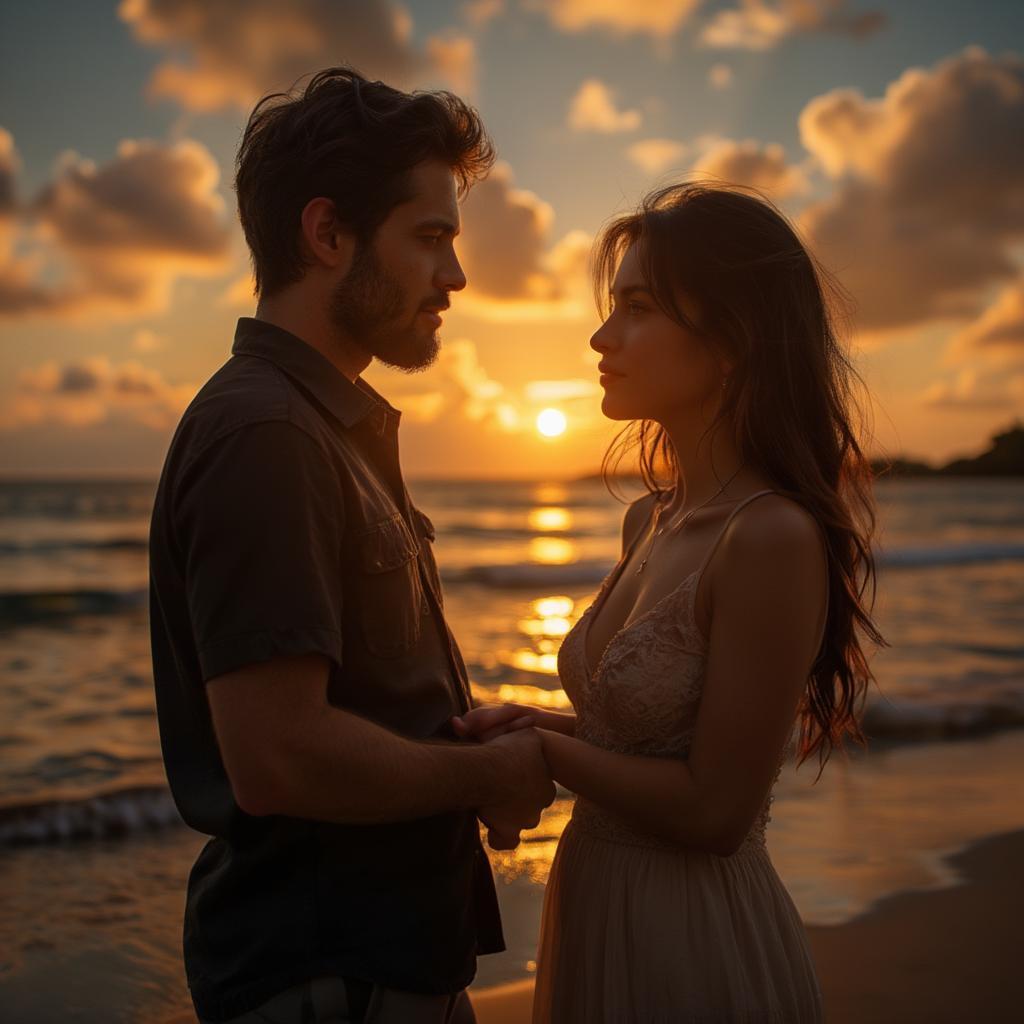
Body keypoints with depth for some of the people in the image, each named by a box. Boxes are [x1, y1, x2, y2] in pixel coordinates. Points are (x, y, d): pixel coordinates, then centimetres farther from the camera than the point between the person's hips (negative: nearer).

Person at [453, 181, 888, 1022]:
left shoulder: (773, 538, -23)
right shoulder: (648, 522, 1)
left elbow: (715, 809, -21)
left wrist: (539, 744, -12)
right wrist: (531, 724, -5)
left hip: (699, 944, -7)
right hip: (595, 904, 7)